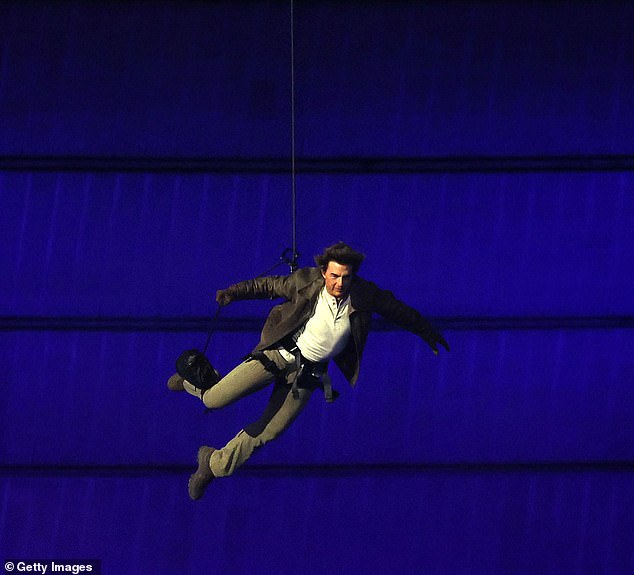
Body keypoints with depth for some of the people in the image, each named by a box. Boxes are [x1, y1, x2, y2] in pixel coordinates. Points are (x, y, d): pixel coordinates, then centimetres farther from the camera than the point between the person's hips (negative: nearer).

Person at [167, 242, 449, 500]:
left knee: (266, 432, 0)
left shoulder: (363, 296, -11)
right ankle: (194, 380, 29)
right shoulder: (306, 282, -15)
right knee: (215, 400, -8)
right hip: (280, 353, -2)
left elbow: (395, 309, 5)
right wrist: (233, 292, -6)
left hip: (309, 371, 2)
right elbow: (269, 285, 1)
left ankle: (215, 463, 23)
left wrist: (427, 331, 15)